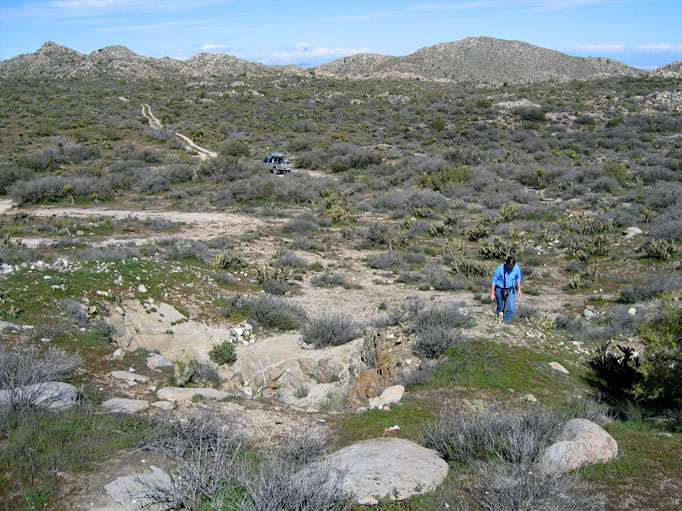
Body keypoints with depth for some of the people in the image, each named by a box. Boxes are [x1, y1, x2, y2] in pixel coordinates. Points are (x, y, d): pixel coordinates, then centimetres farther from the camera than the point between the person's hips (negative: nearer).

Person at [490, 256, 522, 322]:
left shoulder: (517, 268, -13)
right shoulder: (500, 269, -22)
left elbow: (518, 279, 7)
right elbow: (493, 281, -13)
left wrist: (519, 290, 9)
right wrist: (492, 293, -11)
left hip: (511, 290, 2)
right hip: (500, 290, -2)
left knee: (511, 308, -9)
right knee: (501, 308, 11)